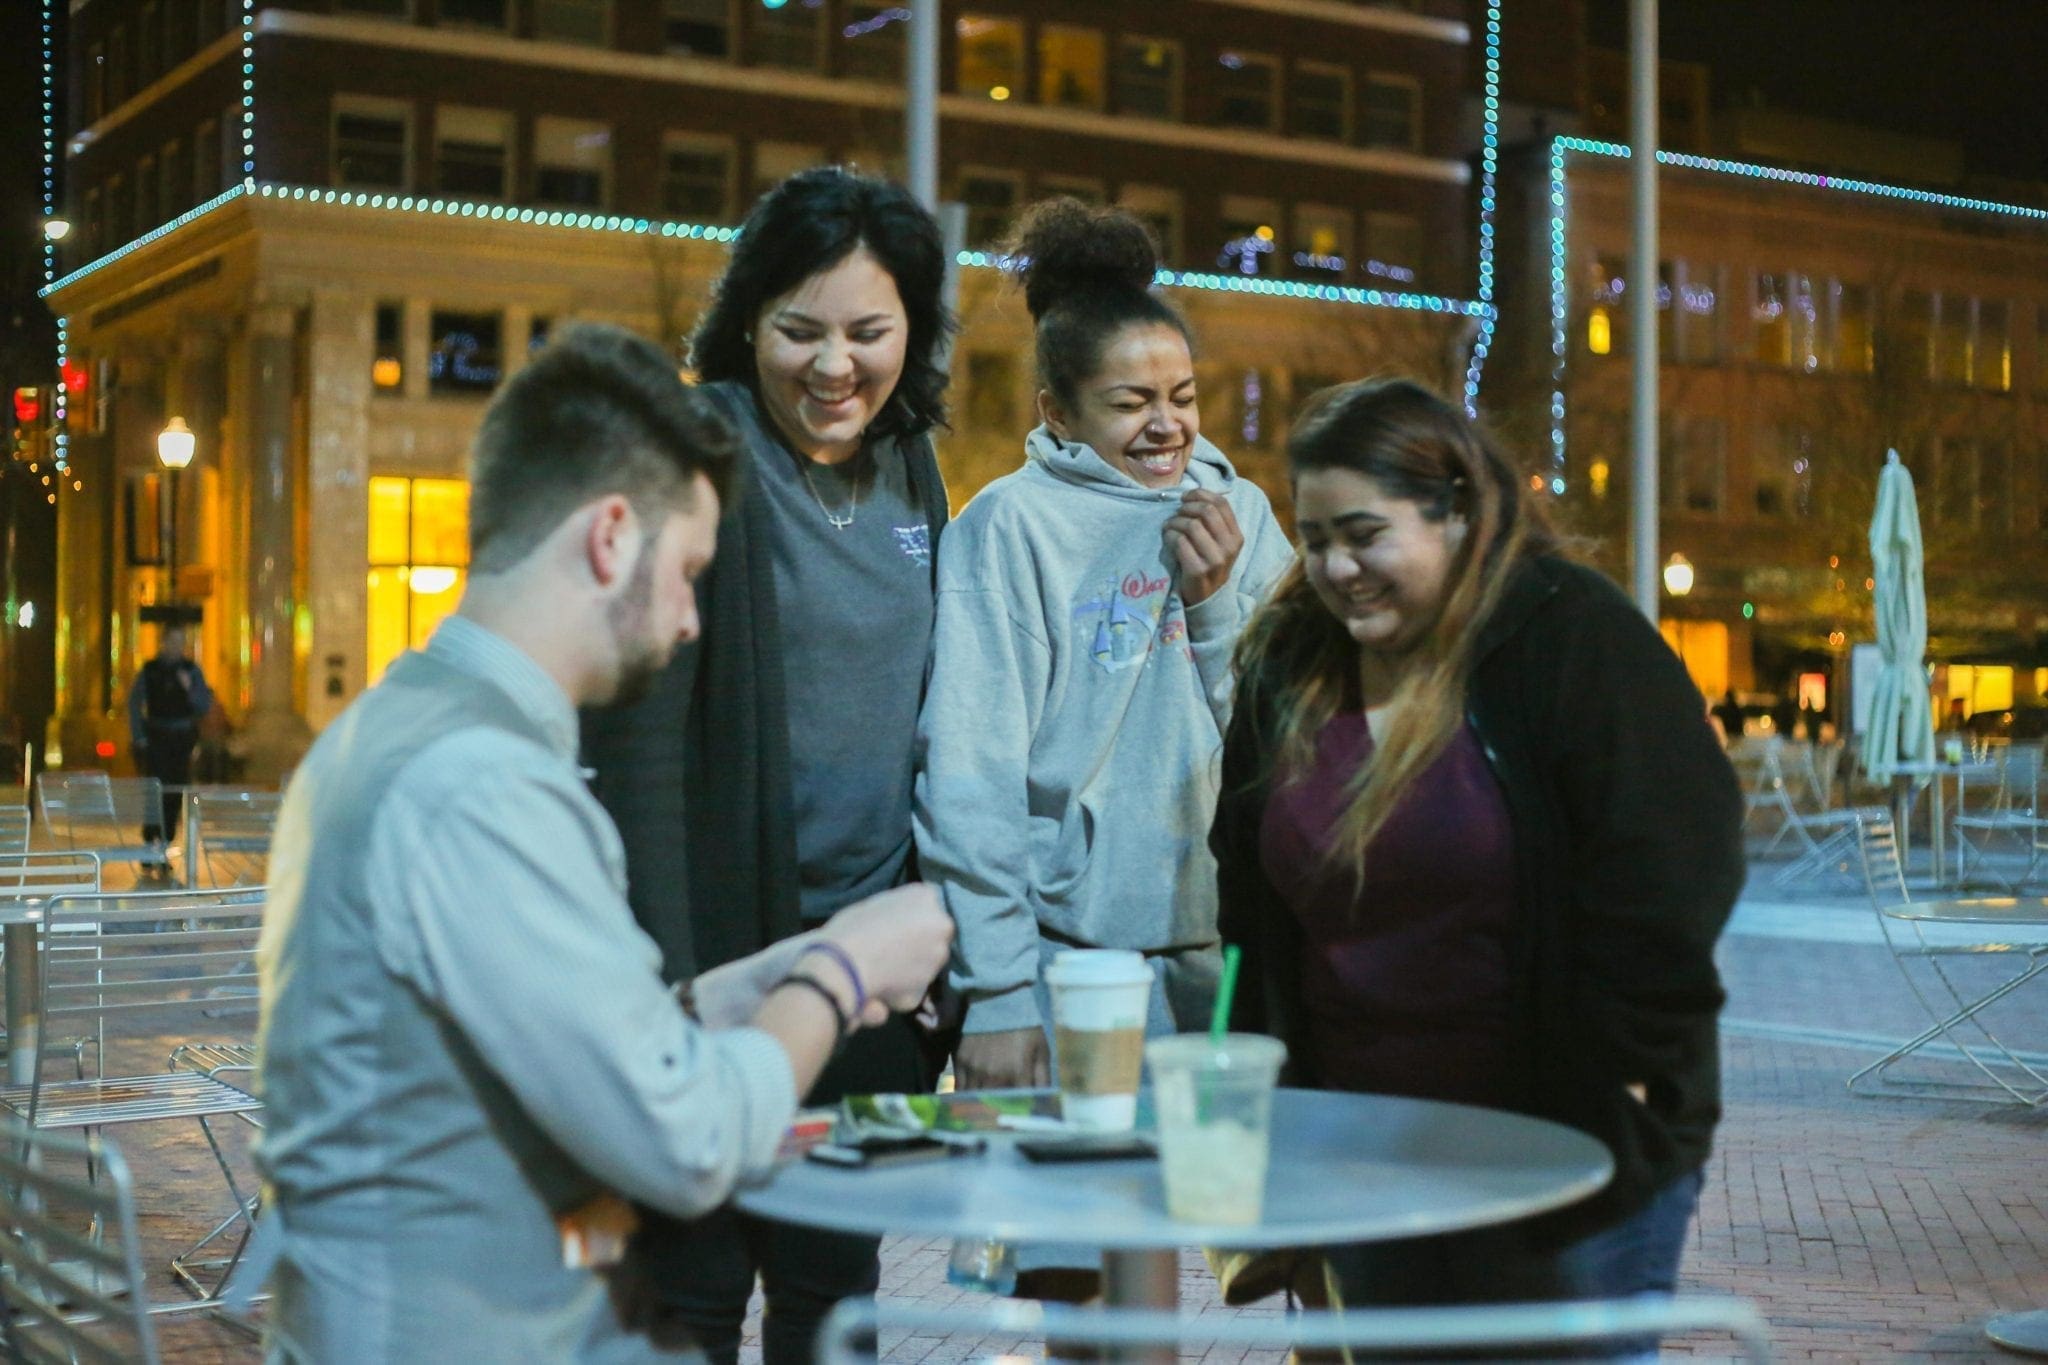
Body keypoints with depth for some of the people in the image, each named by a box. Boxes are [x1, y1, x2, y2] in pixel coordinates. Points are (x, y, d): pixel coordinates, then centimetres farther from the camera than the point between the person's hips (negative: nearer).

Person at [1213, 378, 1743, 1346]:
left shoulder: (1574, 641, -11)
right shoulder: (1289, 672, 8)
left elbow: (1665, 874, -14)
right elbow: (1250, 900, 16)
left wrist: (1621, 1079, -15)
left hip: (1576, 1150, -5)